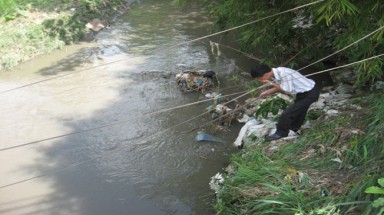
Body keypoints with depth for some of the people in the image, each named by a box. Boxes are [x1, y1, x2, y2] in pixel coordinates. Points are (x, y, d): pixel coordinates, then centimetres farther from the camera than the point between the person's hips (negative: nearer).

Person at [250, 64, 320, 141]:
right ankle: (294, 127, 50)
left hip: (310, 94, -8)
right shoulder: (275, 73, -6)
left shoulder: (284, 74, -34)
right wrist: (267, 92, -6)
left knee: (286, 114, -5)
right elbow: (280, 87, 8)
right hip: (304, 91, 8)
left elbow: (288, 90, -24)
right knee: (299, 110, 28)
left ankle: (281, 133, 14)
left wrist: (272, 83, -22)